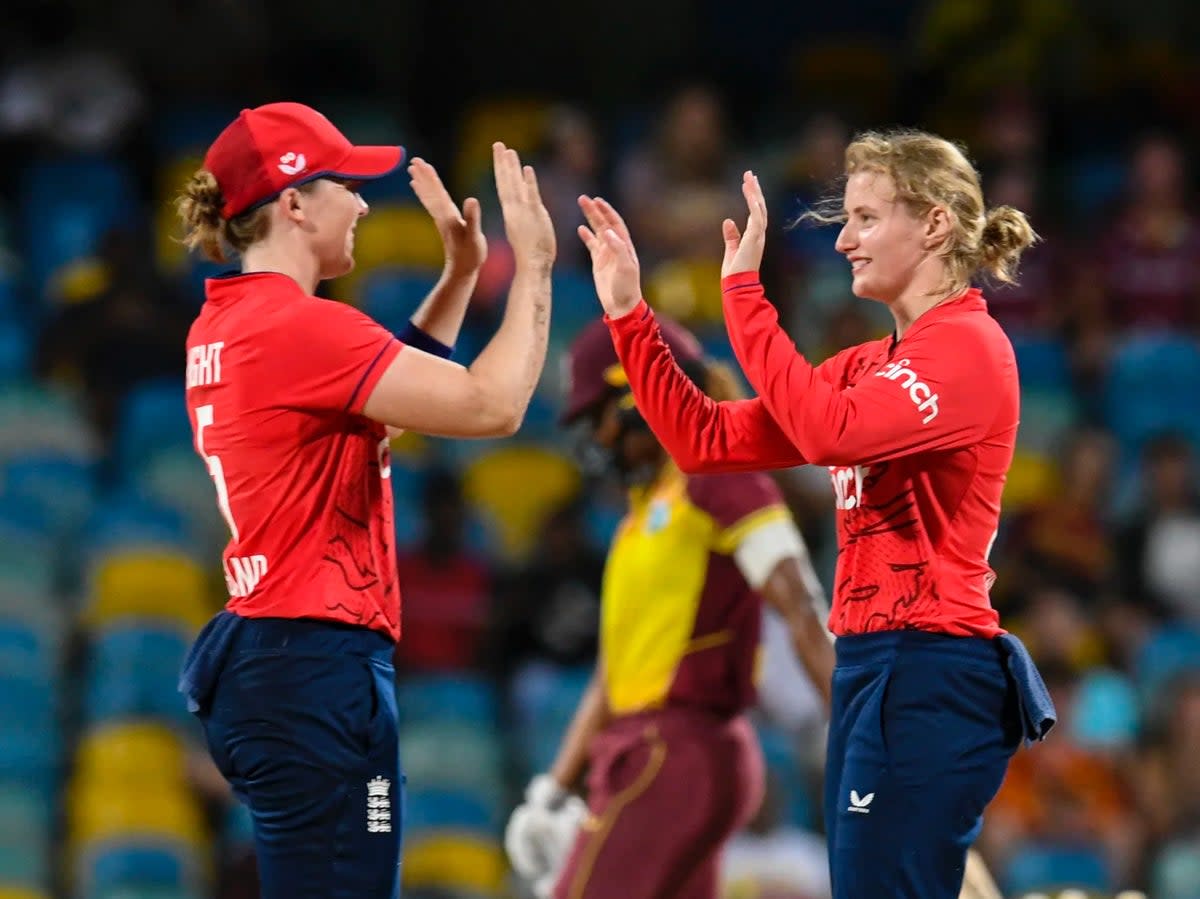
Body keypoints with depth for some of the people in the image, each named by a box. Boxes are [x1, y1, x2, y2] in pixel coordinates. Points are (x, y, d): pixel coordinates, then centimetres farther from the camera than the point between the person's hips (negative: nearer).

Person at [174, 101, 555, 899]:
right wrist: (534, 267, -8)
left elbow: (400, 387, 28)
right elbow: (493, 406, -18)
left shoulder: (225, 326, 14)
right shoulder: (300, 326, -16)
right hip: (315, 667, -10)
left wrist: (461, 273, 24)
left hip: (264, 657, 10)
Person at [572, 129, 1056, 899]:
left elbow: (829, 432, -25)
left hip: (930, 678, -9)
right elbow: (708, 442, 16)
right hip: (872, 665, 9)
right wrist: (628, 314, 10)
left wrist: (744, 291, -20)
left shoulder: (969, 345, -9)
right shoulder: (870, 366, 18)